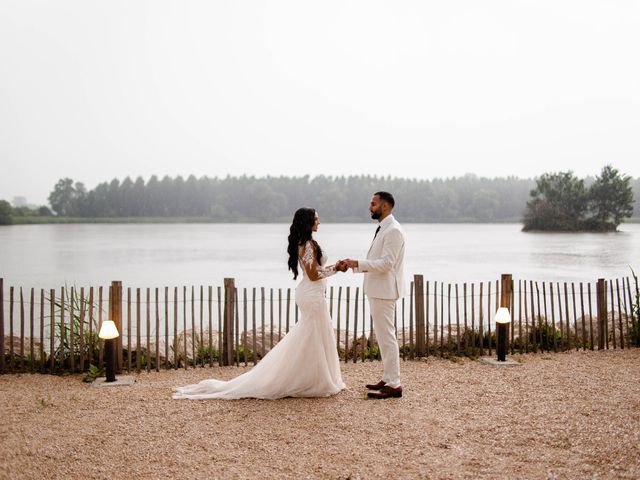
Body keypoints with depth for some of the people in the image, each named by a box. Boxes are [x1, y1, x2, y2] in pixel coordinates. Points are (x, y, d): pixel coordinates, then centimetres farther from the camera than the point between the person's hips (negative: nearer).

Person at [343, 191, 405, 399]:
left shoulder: (393, 230, -16)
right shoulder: (383, 229, 15)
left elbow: (386, 264, -23)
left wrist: (358, 263, -21)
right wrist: (355, 265, 8)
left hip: (384, 291, -10)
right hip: (377, 290, 10)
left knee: (386, 336, -7)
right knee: (383, 336, 15)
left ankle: (394, 385, -2)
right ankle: (388, 379, 24)